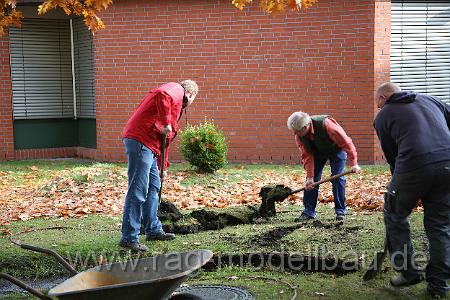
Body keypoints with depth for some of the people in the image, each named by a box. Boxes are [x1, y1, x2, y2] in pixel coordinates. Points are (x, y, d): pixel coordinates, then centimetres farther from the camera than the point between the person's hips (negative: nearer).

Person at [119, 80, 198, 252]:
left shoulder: (176, 103, 28)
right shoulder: (176, 90, 0)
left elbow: (164, 138, 31)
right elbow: (162, 95, -27)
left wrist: (163, 166, 32)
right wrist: (166, 123, -21)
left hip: (150, 145, 11)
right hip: (140, 140, -11)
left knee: (154, 187, 19)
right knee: (137, 191, -9)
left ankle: (153, 230, 31)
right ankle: (129, 238, -7)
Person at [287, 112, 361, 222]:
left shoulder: (325, 124, -40)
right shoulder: (299, 135, -24)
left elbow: (346, 142, -34)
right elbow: (307, 156, -18)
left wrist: (353, 163, -35)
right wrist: (310, 177, -24)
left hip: (336, 148, -4)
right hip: (317, 151, 4)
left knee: (337, 178, -13)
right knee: (312, 180, -6)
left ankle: (340, 211, -2)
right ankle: (309, 212, 0)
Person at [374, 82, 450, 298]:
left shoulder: (383, 116, 17)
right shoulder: (430, 100, 27)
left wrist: (399, 182, 26)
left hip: (415, 165, -4)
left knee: (395, 216, 19)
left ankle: (409, 272, 21)